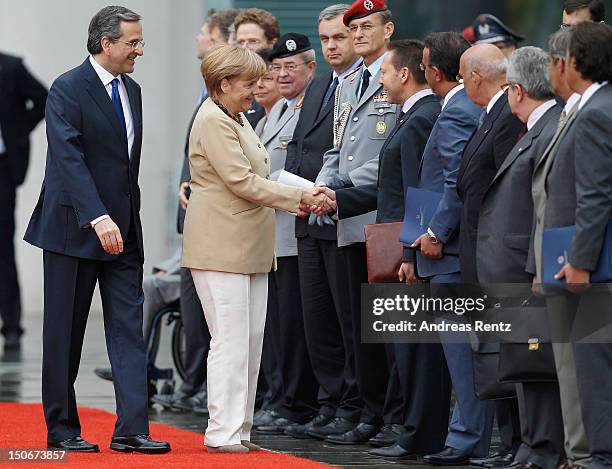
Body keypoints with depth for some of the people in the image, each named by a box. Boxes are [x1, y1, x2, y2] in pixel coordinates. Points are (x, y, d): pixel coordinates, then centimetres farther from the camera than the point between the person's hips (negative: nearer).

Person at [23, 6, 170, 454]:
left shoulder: (132, 90, 12)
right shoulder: (67, 90, -11)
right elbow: (69, 160, -21)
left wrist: (128, 218, 15)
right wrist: (98, 218, -30)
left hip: (122, 230, 7)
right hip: (73, 228, -6)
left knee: (129, 329, -2)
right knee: (65, 334, 3)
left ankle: (131, 429, -5)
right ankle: (62, 430, 11)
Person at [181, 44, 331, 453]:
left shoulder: (238, 118, 18)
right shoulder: (213, 121, -13)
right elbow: (242, 181, -19)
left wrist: (293, 200, 8)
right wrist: (297, 198, -16)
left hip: (248, 248, 10)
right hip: (221, 247, -10)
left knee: (251, 339, 9)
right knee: (231, 340, -10)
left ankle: (239, 430, 13)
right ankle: (223, 433, -8)